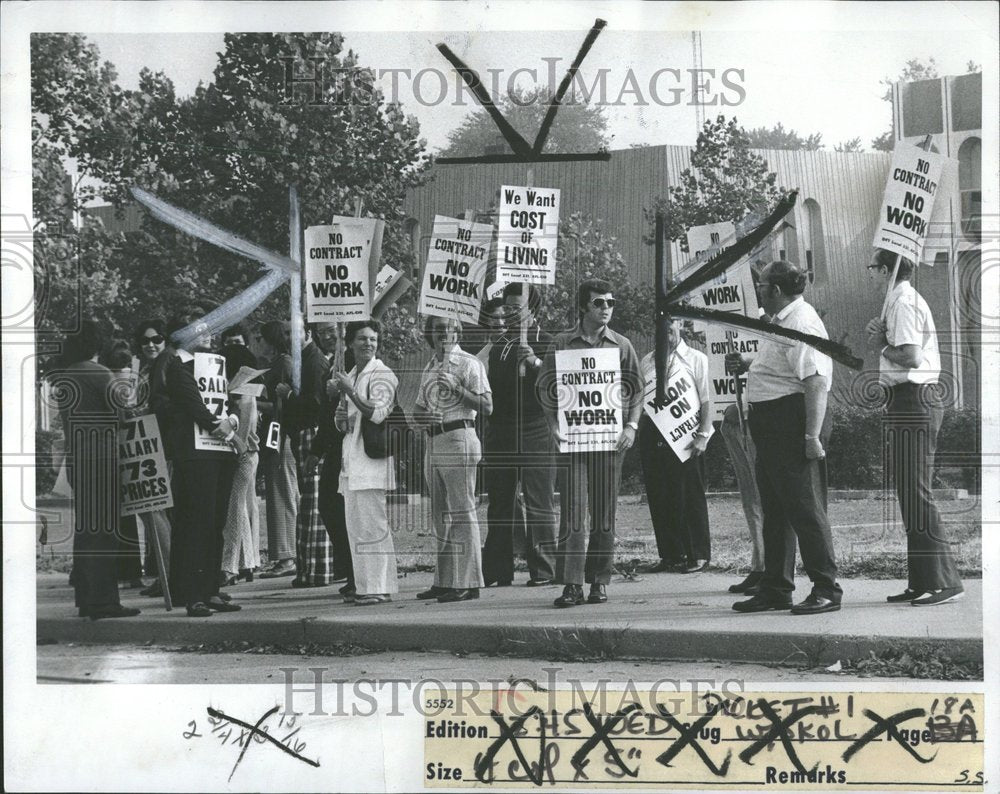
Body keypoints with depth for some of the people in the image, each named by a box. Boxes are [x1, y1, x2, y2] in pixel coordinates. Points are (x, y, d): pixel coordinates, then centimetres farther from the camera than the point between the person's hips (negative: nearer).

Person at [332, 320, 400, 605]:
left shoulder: (382, 374, -5)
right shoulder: (350, 376, 20)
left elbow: (378, 413, -18)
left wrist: (350, 391, -22)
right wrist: (341, 419, 4)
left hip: (372, 457, -8)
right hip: (351, 459, 8)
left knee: (372, 525, -10)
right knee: (355, 526, 8)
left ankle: (379, 587, -8)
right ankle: (363, 584, 12)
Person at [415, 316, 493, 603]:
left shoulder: (469, 364, -4)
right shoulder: (429, 368, 18)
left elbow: (487, 407, -11)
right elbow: (419, 410, 21)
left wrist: (456, 388, -21)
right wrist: (423, 417, -2)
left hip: (459, 439, -8)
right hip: (433, 442, 8)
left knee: (461, 513, -8)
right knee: (441, 515, 10)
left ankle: (466, 582, -7)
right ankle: (444, 580, 15)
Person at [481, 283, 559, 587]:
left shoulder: (547, 343, 3)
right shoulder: (499, 346, 17)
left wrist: (535, 363, -23)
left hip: (536, 434, -5)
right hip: (501, 434, 5)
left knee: (539, 503, -4)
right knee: (499, 502, 5)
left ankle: (543, 569, 0)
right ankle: (496, 569, 9)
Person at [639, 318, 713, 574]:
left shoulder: (696, 359, 5)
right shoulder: (646, 361, 16)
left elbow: (706, 400, 0)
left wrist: (703, 435, -8)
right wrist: (636, 427, 3)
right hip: (652, 435, 4)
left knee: (690, 495, -2)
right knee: (658, 496, 4)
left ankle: (698, 555, 5)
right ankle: (670, 555, 12)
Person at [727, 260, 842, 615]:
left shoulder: (801, 324, -16)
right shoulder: (781, 322, 18)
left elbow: (816, 381, -24)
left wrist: (812, 436, -29)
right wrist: (745, 366, 17)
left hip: (793, 424, -11)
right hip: (772, 427, 11)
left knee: (805, 507, -6)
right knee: (775, 510, 14)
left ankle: (826, 590, 1)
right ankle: (775, 590, 21)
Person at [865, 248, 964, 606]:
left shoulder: (904, 303, -12)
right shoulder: (906, 301, 20)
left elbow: (911, 356, -23)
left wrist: (882, 346, -7)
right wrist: (881, 338, 1)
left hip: (912, 404, -11)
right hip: (915, 402, 11)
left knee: (916, 496, -10)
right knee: (911, 495, 12)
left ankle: (944, 582, -9)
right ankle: (922, 583, 16)